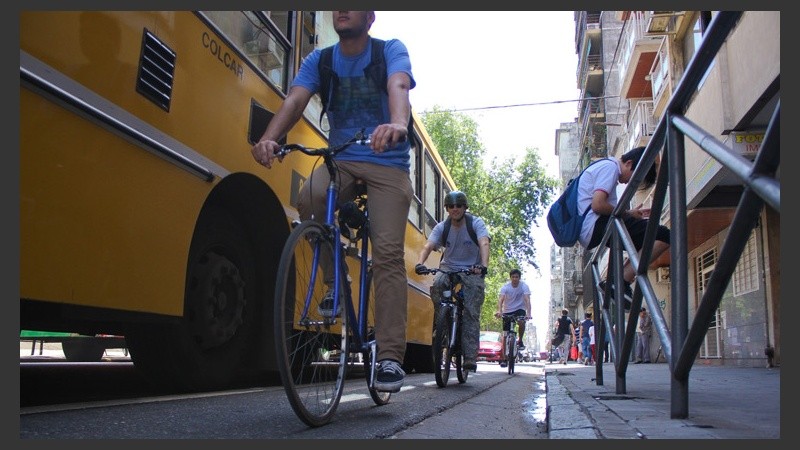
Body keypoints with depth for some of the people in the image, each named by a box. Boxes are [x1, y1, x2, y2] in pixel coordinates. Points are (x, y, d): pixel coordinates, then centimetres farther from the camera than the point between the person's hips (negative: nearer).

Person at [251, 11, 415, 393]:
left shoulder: (391, 51, -2)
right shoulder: (320, 60, 6)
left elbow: (398, 86, -24)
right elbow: (295, 100, -10)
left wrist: (398, 123, -48)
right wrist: (270, 138, -31)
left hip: (387, 163, -2)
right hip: (340, 159, 3)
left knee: (388, 254, -16)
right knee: (311, 199, -31)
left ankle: (390, 356, -13)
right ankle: (334, 280, -7)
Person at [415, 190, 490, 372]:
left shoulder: (476, 223, -10)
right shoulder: (441, 227, -3)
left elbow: (484, 244, -27)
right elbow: (428, 246, -17)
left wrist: (483, 265, -47)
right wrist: (420, 263, -39)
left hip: (472, 270, -2)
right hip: (448, 267, 2)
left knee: (471, 313, -15)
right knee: (436, 286, -33)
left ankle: (470, 357, -14)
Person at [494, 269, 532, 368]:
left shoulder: (524, 286, -15)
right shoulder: (506, 287, -13)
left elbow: (527, 300, -26)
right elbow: (501, 299, -26)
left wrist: (528, 313, -42)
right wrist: (499, 311, -45)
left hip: (520, 309, -1)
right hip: (507, 311, 1)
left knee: (521, 322, -35)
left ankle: (520, 340, -8)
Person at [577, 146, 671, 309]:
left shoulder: (603, 166, 27)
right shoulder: (610, 167, -5)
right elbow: (597, 205, -19)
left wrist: (628, 214, 15)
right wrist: (627, 213, -4)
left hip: (588, 233, 11)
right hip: (596, 227, -11)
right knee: (663, 236, -16)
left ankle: (614, 281, 6)